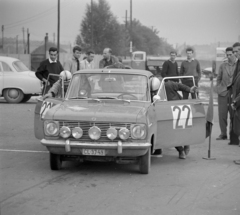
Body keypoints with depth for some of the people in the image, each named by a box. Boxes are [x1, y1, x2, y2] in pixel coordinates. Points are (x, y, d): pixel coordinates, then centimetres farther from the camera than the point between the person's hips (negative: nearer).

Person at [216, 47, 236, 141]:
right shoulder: (223, 65, 8)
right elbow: (219, 79, 17)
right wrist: (218, 89, 9)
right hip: (223, 93, 2)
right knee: (222, 114, 1)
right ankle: (223, 134, 10)